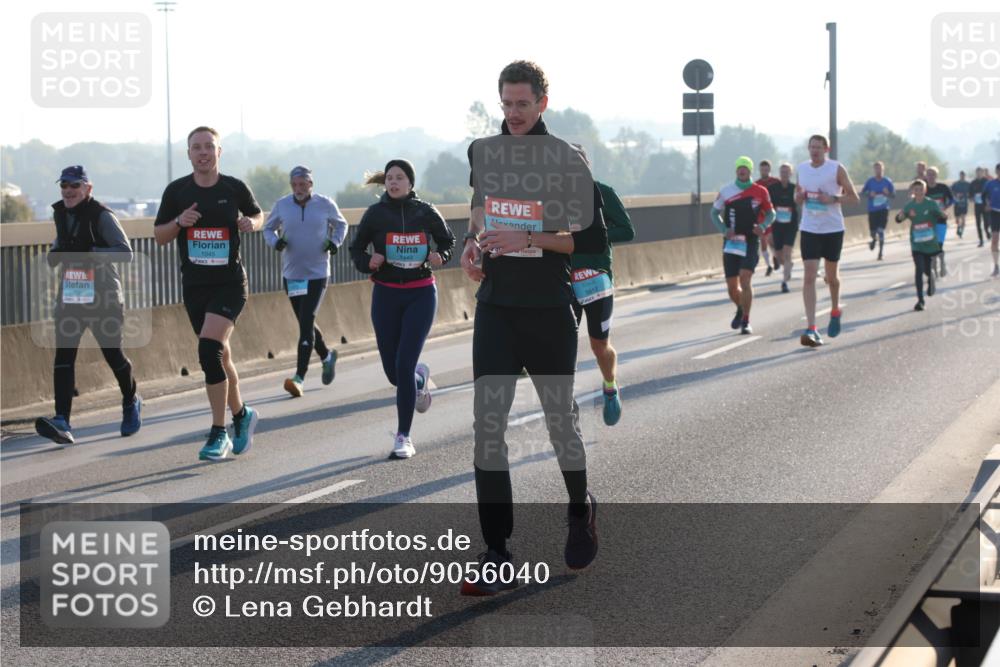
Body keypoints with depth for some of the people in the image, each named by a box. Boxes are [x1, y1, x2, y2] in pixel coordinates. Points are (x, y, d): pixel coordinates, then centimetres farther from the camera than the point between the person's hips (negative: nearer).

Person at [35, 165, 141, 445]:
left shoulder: (102, 215, -11)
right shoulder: (60, 213, 9)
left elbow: (125, 252, -18)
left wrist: (91, 253, -29)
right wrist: (56, 252, 1)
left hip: (103, 296, -5)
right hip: (69, 296, 5)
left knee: (112, 353, 7)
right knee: (64, 354, -10)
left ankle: (131, 403, 36)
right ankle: (62, 423, -19)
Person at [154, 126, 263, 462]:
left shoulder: (235, 188, -1)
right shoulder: (176, 191, 2)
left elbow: (257, 214, 16)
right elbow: (159, 236, 8)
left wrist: (251, 223, -7)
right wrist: (179, 222, -12)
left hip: (230, 283, -3)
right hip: (194, 285, 3)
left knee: (209, 349, -19)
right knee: (219, 354, 11)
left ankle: (219, 433, -12)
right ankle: (241, 414, 35)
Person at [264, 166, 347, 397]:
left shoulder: (325, 204, -4)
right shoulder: (281, 205, -1)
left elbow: (341, 224, 13)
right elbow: (268, 228, 13)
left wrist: (335, 241, -5)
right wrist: (275, 241, -8)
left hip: (317, 274, -3)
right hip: (291, 274, 3)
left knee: (306, 323, -14)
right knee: (305, 324, 14)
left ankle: (299, 377, -17)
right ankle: (326, 356, 41)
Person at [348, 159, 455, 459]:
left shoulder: (425, 212, -2)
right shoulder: (375, 213, -2)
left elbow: (448, 241, 12)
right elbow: (356, 249, 6)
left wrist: (440, 256, -9)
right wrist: (368, 262, -15)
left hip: (420, 295, -2)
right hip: (386, 295, 2)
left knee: (404, 364, -12)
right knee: (392, 370, 5)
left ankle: (403, 436, -3)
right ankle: (420, 379, 43)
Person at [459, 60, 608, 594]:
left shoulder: (566, 160, -6)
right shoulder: (481, 152, 9)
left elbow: (594, 240, -9)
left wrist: (527, 239, -19)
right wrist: (473, 241, 9)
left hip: (549, 310, -3)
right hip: (495, 305, 3)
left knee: (560, 420, 8)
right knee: (487, 422, -7)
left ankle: (581, 510, 37)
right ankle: (496, 554, -6)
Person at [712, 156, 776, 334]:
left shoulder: (760, 192, 1)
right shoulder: (725, 191, 3)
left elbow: (770, 213, 13)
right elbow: (714, 213, 11)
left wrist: (763, 226, -8)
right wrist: (724, 230, -6)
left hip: (751, 243, -2)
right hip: (731, 244, 2)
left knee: (745, 281, -17)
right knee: (732, 287, 4)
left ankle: (746, 321, -7)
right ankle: (741, 309, 36)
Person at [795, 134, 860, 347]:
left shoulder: (837, 169, -6)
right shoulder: (802, 169, 5)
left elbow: (854, 198, -4)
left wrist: (832, 198, -19)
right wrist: (799, 196, -7)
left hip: (833, 229, -2)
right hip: (809, 229, 2)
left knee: (832, 276, 13)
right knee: (809, 276, -10)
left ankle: (835, 311, 43)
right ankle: (811, 329, -15)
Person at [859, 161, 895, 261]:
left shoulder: (887, 181, 0)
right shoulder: (870, 181, 0)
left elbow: (893, 195, 4)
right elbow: (862, 193, 6)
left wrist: (888, 194, -17)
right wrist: (869, 194, -14)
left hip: (883, 209, -1)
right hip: (872, 210, 1)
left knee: (881, 230, -13)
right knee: (872, 231, 4)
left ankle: (880, 251, -3)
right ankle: (874, 239, 42)